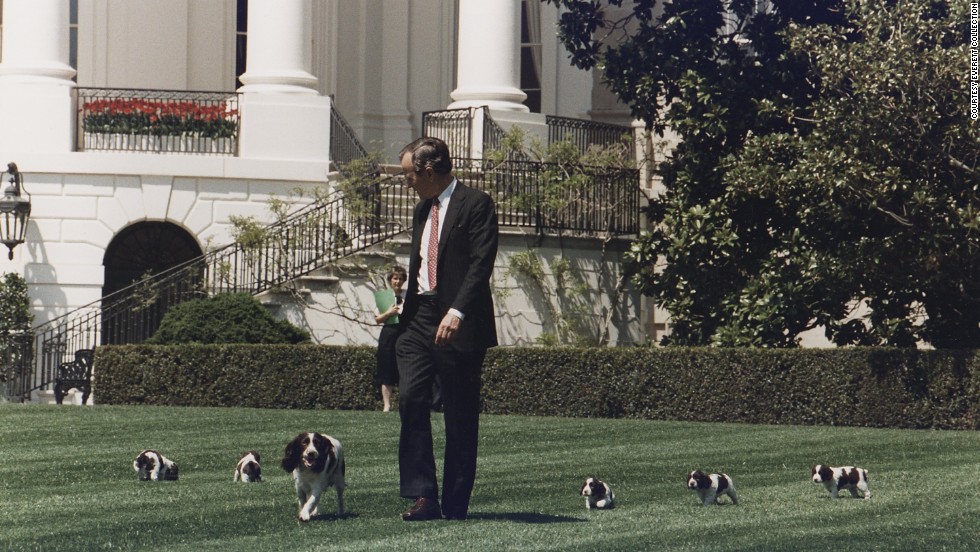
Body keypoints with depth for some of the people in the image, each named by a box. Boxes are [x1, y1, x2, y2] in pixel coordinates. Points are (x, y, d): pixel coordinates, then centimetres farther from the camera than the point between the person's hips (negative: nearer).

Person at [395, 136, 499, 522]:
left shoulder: (476, 205, -6)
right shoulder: (422, 211, 20)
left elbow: (482, 264, -16)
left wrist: (457, 312, -26)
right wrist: (406, 315, 19)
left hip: (459, 325, -7)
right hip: (419, 319, 7)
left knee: (460, 415, -1)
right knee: (411, 400, -9)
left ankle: (455, 504, 4)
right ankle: (423, 496, -9)